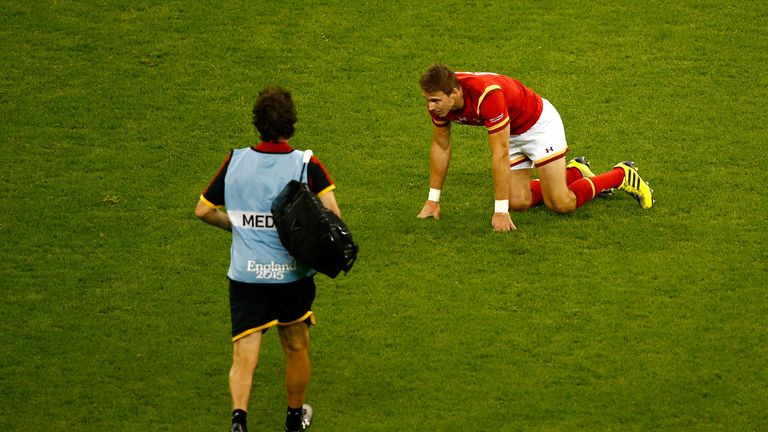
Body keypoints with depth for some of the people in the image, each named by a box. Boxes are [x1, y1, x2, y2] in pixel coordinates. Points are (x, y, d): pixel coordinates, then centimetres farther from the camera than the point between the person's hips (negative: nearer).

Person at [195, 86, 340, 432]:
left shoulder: (235, 161, -2)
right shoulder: (306, 165, -9)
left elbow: (203, 210, 6)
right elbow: (332, 215, -17)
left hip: (245, 274, 0)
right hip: (293, 274, 0)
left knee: (244, 356, -1)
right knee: (296, 349, 21)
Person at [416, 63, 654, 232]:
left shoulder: (486, 95, -42)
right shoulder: (439, 99, -19)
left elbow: (500, 155, -39)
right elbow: (441, 145, -3)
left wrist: (500, 211, -38)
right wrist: (433, 200, -2)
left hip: (538, 122, -7)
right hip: (512, 132, 7)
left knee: (560, 204, -10)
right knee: (519, 202, 0)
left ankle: (622, 175, 13)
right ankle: (575, 171, 26)